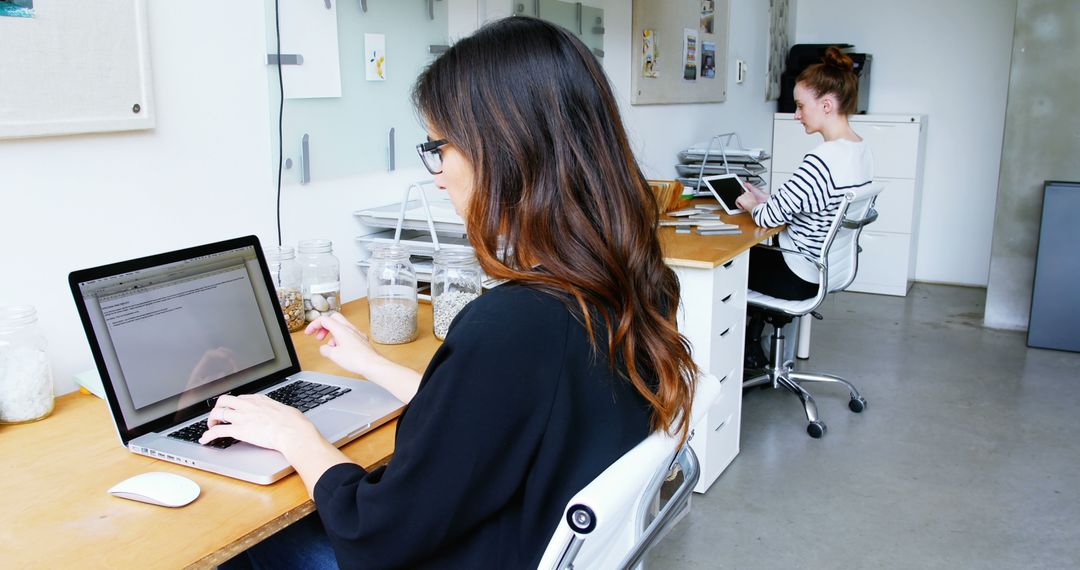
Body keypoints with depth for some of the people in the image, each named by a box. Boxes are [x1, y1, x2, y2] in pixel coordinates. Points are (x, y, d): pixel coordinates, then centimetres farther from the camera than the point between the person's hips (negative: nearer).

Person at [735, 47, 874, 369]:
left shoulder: (821, 161, -29)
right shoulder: (862, 151, 1)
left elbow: (770, 217, -23)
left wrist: (753, 206, -2)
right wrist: (766, 199, 6)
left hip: (801, 279, -9)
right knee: (752, 253, 25)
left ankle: (749, 353, 26)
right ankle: (751, 343, 28)